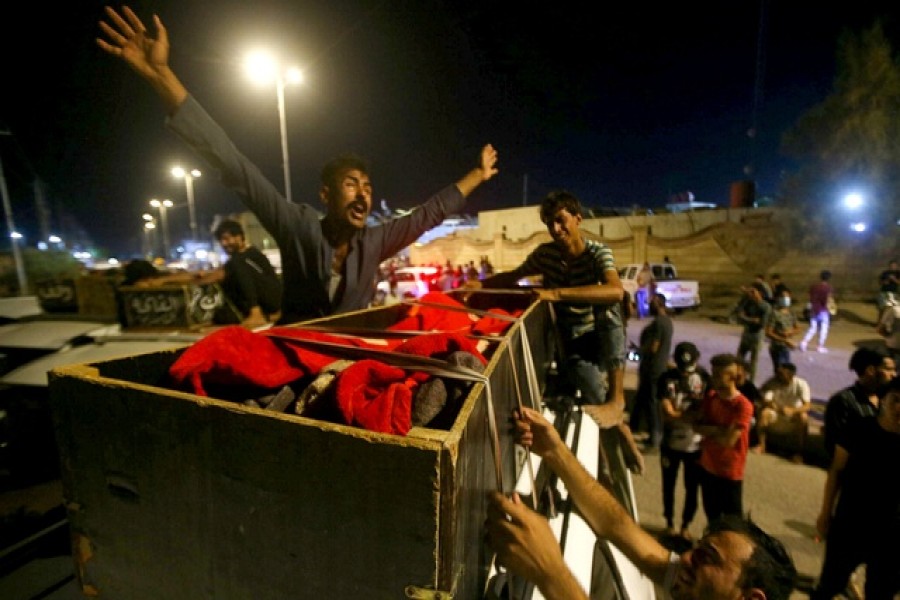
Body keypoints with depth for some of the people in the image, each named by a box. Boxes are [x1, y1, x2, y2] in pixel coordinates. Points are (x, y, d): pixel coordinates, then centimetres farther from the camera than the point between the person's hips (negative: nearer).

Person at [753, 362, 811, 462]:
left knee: (803, 417, -32)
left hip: (793, 417, 0)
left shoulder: (801, 384, -17)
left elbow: (807, 405, -27)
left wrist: (792, 410, -46)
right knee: (764, 412, -31)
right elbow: (765, 403, -23)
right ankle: (761, 445, -18)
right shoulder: (771, 383, -17)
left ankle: (799, 451, -20)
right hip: (776, 415, 0)